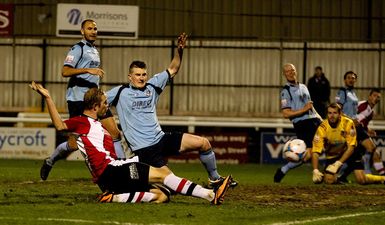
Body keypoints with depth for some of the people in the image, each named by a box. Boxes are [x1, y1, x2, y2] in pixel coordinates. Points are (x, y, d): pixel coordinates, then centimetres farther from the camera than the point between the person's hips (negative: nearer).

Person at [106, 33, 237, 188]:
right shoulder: (120, 92, -1)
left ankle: (214, 179, 10)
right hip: (144, 149, -6)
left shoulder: (152, 86, 13)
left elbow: (172, 70, 18)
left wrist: (179, 51, 4)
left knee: (203, 143, -6)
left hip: (161, 138, 6)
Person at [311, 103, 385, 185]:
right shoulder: (322, 128, -24)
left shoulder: (348, 123, -25)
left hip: (349, 152, -1)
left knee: (362, 180, -13)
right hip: (332, 155, 1)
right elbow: (315, 151, -25)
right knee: (329, 181, -20)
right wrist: (315, 171, -39)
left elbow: (351, 147, -23)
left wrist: (338, 164, -33)